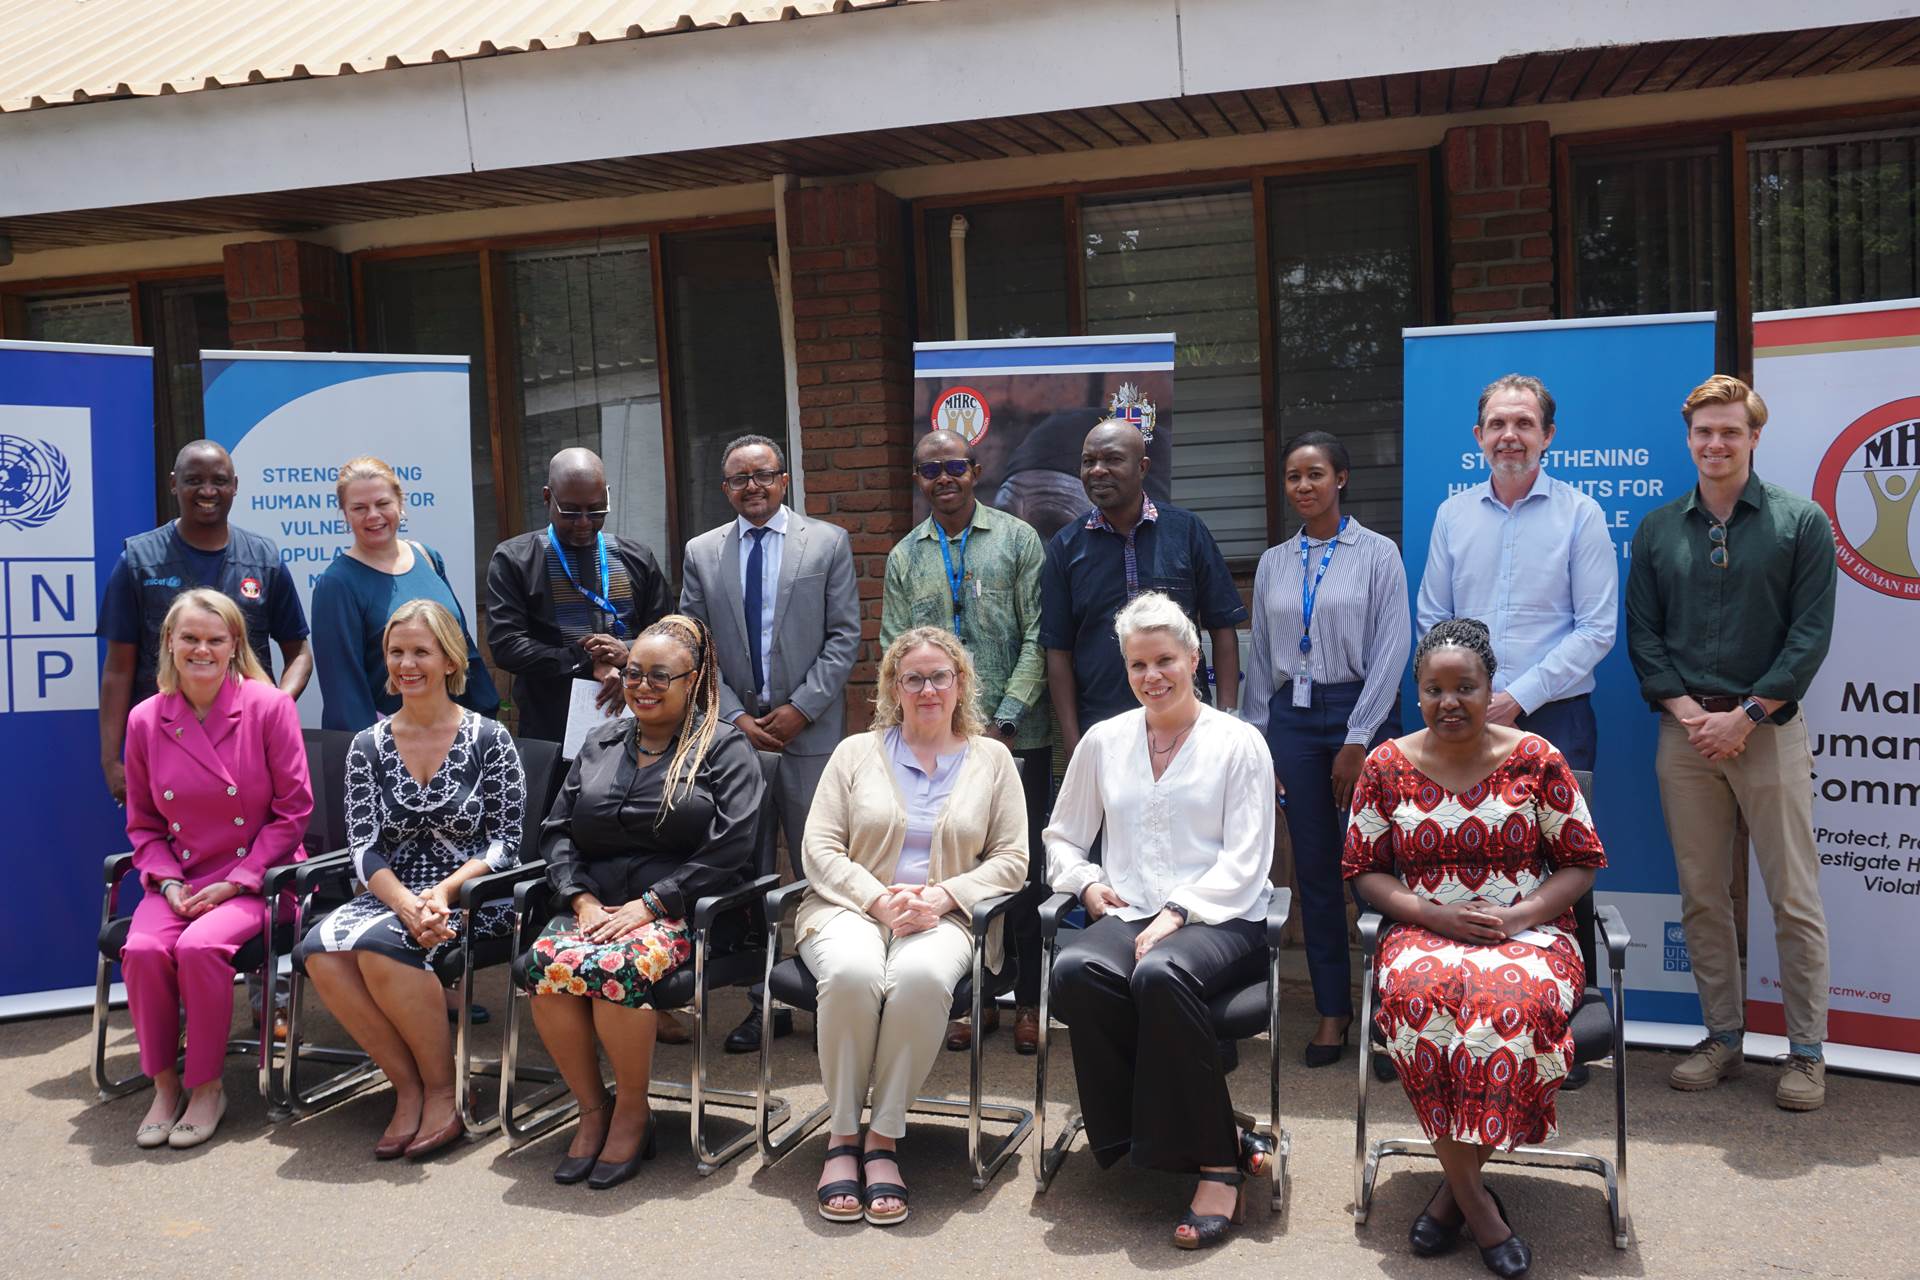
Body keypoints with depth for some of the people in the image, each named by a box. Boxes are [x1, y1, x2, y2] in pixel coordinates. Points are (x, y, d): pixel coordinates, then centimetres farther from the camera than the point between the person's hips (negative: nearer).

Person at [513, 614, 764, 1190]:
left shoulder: (725, 748, 4)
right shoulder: (599, 744, 20)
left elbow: (729, 847, -8)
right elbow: (557, 832, 16)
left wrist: (647, 905, -14)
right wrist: (583, 900, -3)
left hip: (680, 914, -4)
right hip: (594, 906, 5)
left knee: (615, 968, -33)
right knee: (544, 963, -27)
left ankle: (632, 1111, -9)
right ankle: (591, 1109, -8)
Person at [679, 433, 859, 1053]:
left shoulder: (828, 542, 3)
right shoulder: (701, 553, 9)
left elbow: (845, 636, -1)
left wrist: (799, 708, -9)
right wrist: (734, 717, -6)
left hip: (809, 731, -2)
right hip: (734, 730, 2)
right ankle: (764, 1000, 16)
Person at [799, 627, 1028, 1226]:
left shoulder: (991, 758, 14)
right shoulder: (856, 752, 15)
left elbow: (1011, 859, 7)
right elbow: (819, 848, 6)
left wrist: (943, 895, -11)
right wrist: (879, 898, -11)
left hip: (943, 917, 0)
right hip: (852, 907, 1)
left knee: (921, 975, -37)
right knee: (853, 973, -36)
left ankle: (884, 1136, -22)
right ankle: (842, 1134, -18)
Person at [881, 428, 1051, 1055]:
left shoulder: (1017, 539, 4)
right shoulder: (904, 557, 12)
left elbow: (1037, 639, -2)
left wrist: (1004, 721, -11)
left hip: (1016, 737, -2)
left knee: (1022, 869, 1)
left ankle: (1029, 1001, 14)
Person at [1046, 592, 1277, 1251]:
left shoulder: (1239, 743, 5)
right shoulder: (1103, 741, 16)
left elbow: (1244, 863, -2)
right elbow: (1062, 838, 22)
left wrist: (1178, 912, -15)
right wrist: (1086, 882, 1)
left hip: (1219, 921, -3)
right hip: (1128, 918, 4)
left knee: (1160, 974, -37)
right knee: (1073, 970, -31)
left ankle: (1216, 1163, -22)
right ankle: (1217, 1132, -20)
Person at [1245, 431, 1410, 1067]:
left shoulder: (1377, 554, 0)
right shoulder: (1273, 564, 11)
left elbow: (1391, 649, -5)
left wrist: (1357, 740, -10)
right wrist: (1257, 740, 8)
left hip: (1360, 712, -3)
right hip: (1292, 718, 4)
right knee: (1314, 869, 6)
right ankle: (1332, 1008, 14)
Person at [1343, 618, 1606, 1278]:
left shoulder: (1536, 759, 2)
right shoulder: (1387, 765, 6)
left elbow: (1582, 863, 5)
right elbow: (1364, 869, 8)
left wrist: (1515, 916, -12)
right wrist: (1435, 915, -9)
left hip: (1528, 931, -1)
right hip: (1425, 931, 1)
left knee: (1516, 998, -36)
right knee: (1419, 991, -35)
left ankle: (1454, 1187, -17)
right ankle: (1474, 1199, -21)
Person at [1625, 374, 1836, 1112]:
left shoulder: (1801, 523, 0)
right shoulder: (1657, 530, 9)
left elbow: (1811, 633, -5)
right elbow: (1642, 634, 6)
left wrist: (1744, 717, -12)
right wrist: (1688, 711, -7)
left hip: (1768, 731, -3)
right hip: (1685, 731, 3)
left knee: (1794, 898, 0)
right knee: (1701, 896, 8)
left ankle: (1806, 1052, 11)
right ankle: (1722, 1037, 20)